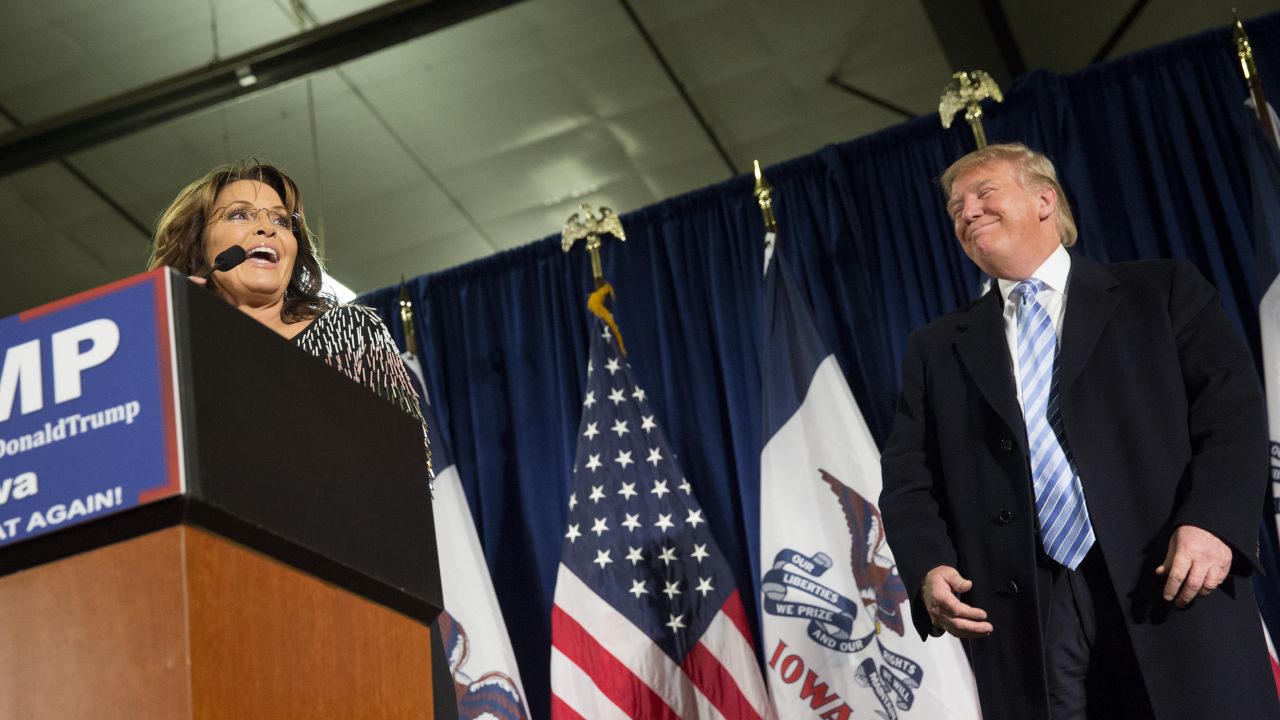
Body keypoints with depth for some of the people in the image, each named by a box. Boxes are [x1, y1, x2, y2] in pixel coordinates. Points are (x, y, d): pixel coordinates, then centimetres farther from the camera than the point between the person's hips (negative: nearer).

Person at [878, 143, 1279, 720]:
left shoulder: (1161, 291, 11)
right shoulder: (937, 349, 18)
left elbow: (1232, 406, 1)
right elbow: (909, 477, 12)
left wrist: (1214, 521, -15)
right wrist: (929, 567, -7)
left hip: (1172, 588, -1)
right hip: (1022, 613, 2)